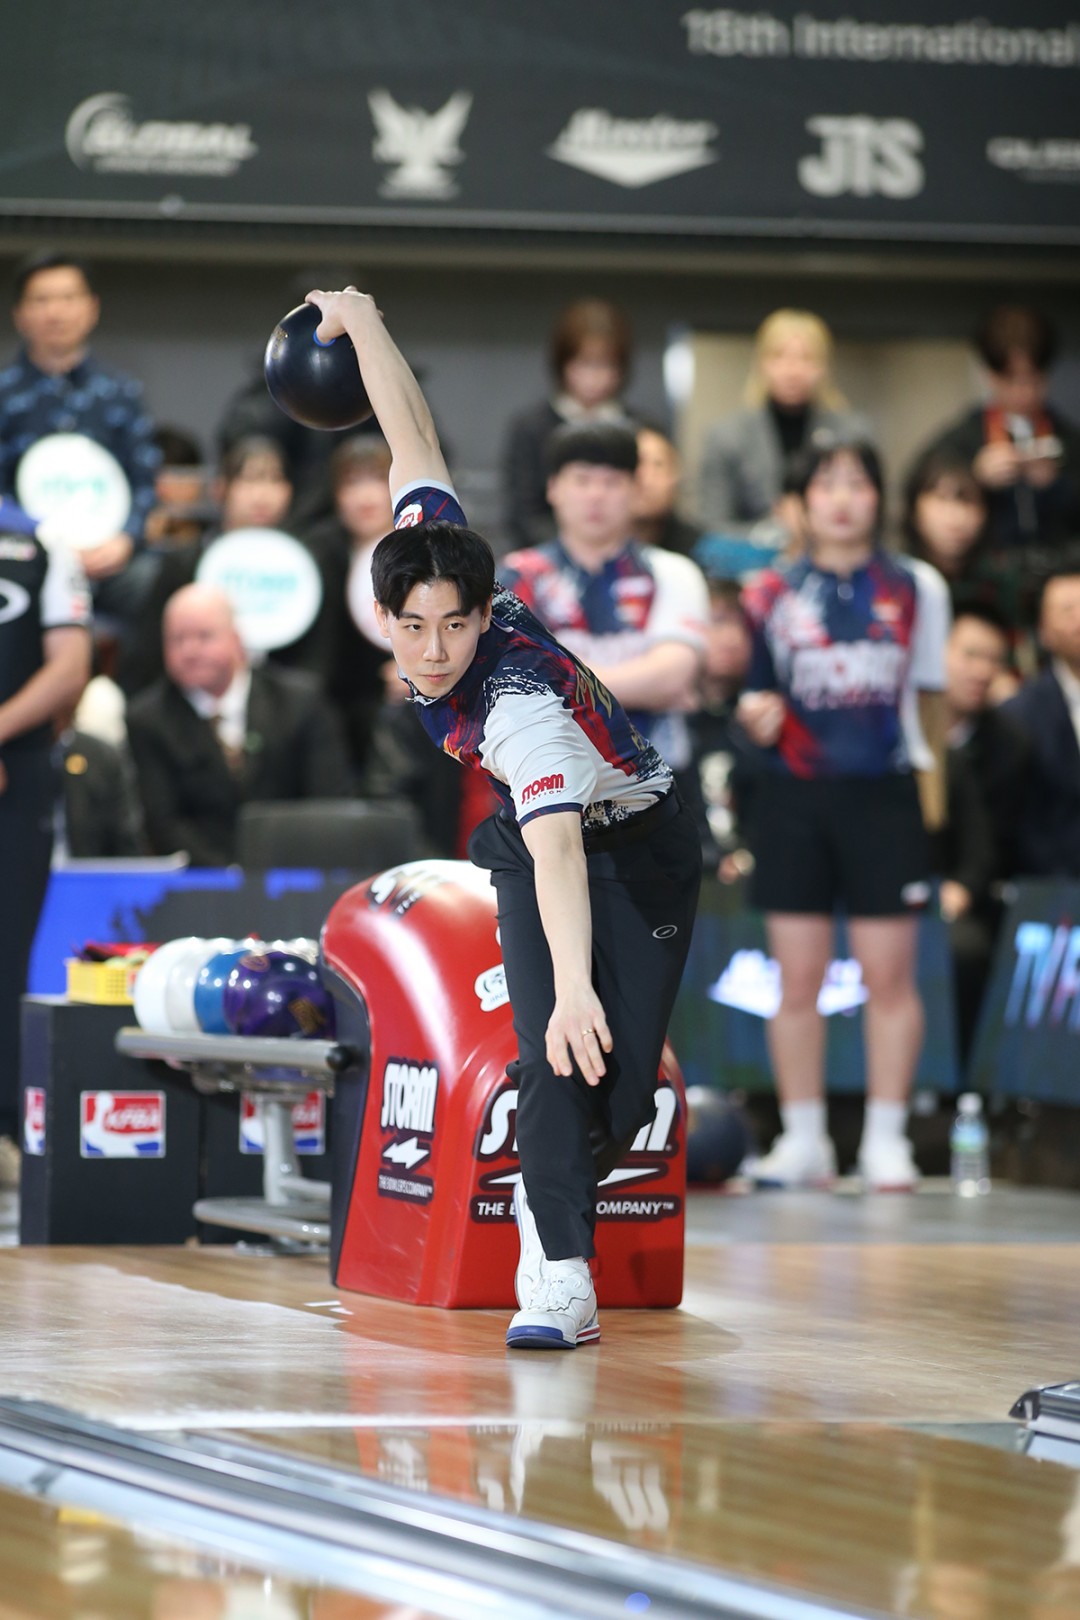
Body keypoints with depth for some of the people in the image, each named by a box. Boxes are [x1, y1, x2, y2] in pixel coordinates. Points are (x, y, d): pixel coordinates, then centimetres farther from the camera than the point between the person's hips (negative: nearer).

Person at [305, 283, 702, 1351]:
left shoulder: (518, 705, -41)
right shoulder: (423, 544, -23)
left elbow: (558, 849, -54)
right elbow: (416, 440, -9)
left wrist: (578, 987, -67)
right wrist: (359, 321, 2)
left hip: (638, 852, -5)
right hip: (534, 845, 5)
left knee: (619, 1083, -9)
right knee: (555, 1065, -17)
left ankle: (550, 1199, 22)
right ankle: (561, 1281, -16)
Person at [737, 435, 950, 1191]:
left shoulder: (916, 589, 5)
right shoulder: (775, 592, 5)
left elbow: (930, 695, 13)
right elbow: (758, 698, 9)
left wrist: (933, 769, 11)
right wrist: (758, 718, -12)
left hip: (883, 796, -1)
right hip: (795, 796, 1)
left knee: (889, 977, -1)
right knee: (798, 981, 2)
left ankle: (885, 1138, 6)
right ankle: (804, 1140, 10)